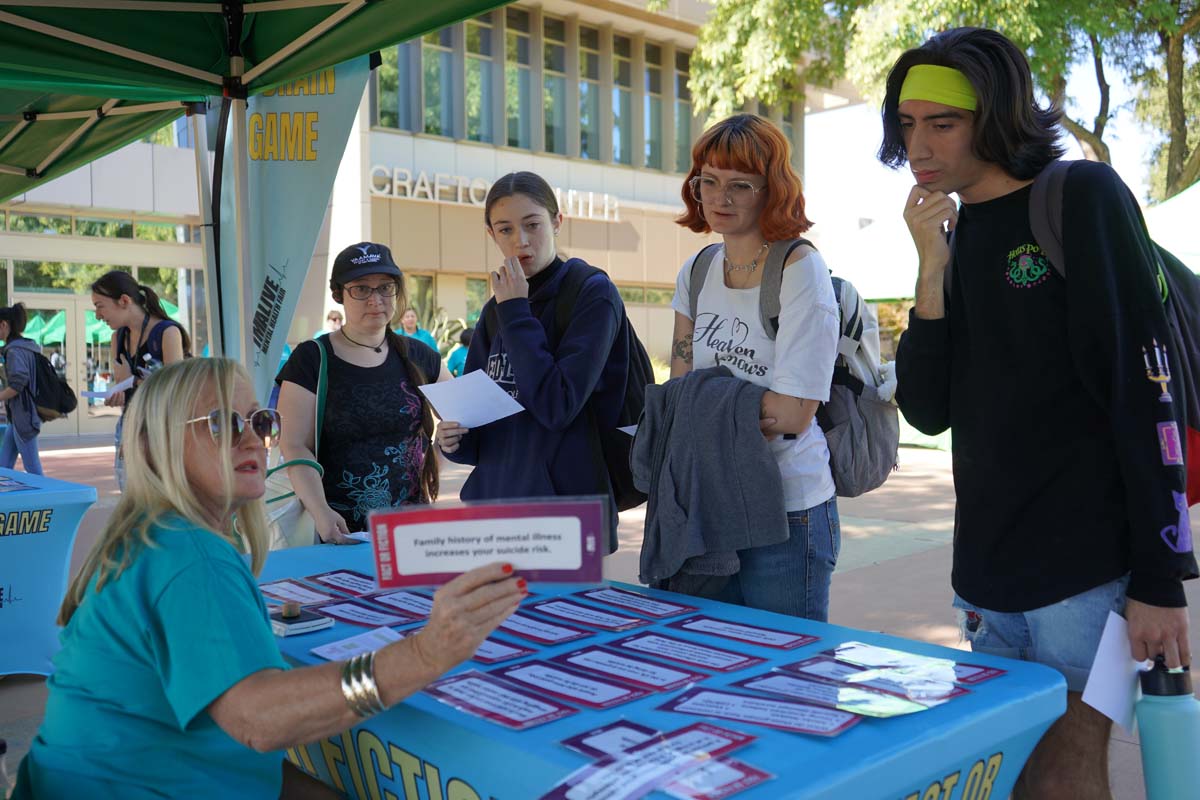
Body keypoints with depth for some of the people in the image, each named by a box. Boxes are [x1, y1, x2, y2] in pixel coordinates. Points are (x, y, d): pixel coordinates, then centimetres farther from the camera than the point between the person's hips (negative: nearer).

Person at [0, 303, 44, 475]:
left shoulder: (15, 350, -14)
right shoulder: (28, 347, 12)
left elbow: (18, 383, -24)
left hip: (23, 416, -9)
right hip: (17, 417, 9)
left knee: (32, 468, -4)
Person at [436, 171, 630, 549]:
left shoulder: (593, 295, -9)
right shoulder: (495, 310, 8)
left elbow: (557, 407, -20)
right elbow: (477, 427, 14)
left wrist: (516, 314, -15)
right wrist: (453, 439, -8)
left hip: (566, 510, -6)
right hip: (492, 497, 6)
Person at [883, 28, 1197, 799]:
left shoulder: (1083, 198, -8)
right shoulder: (954, 236, 10)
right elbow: (928, 411, 1)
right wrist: (935, 268, -9)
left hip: (1090, 567, -6)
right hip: (988, 573, 6)